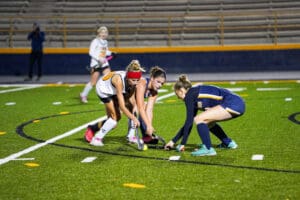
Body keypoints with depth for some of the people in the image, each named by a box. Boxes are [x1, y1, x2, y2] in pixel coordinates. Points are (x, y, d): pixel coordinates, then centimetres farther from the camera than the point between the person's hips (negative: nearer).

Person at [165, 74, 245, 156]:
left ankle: (208, 149, -9)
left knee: (199, 119, -11)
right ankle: (228, 143, 36)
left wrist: (183, 143, -3)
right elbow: (189, 122, 26)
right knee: (206, 121, 26)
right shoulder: (195, 97, 23)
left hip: (233, 104, -10)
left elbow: (189, 121, -7)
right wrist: (173, 141, 28)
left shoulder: (189, 95, -3)